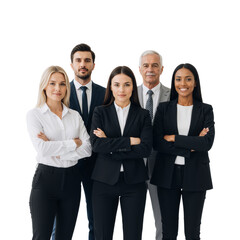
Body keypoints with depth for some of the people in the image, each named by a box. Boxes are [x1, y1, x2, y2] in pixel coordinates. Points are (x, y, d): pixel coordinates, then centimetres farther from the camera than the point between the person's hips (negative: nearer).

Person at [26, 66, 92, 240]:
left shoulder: (75, 116, 9)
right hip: (46, 178, -4)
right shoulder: (34, 115, -2)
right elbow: (42, 148, -16)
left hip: (71, 178, 4)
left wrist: (58, 151, -13)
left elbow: (88, 148, -2)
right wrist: (74, 143, -10)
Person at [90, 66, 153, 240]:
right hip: (105, 180, 0)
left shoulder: (143, 115, 5)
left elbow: (146, 149, -9)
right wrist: (130, 141, -13)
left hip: (134, 182, 0)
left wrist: (110, 146, -11)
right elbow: (96, 144, -10)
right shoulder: (100, 112, 5)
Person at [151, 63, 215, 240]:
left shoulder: (205, 110, 2)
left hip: (195, 174, -1)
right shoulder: (164, 108, 4)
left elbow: (207, 143, -12)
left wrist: (174, 138, -12)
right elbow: (157, 143, -6)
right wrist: (190, 145, -13)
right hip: (167, 174, 1)